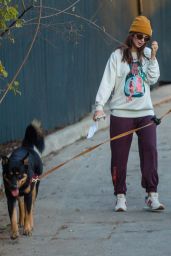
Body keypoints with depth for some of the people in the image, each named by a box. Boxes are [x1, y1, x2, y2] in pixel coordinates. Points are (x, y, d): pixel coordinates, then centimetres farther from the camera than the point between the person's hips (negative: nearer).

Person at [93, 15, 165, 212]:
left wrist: (152, 57, -6)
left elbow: (152, 79, 0)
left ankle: (152, 195, -6)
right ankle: (120, 196, 10)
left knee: (150, 152, -7)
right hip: (121, 113, -2)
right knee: (119, 156, 1)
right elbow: (107, 82, -5)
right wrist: (100, 105, -14)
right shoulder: (118, 56, 0)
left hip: (145, 112, 2)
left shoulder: (147, 54, 9)